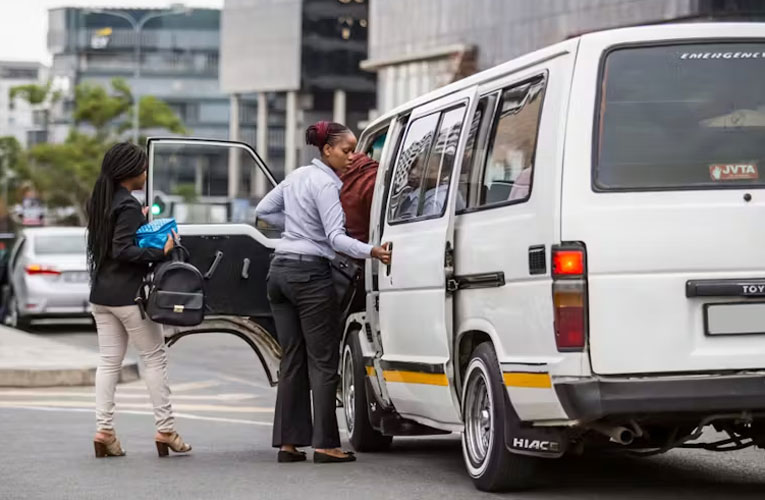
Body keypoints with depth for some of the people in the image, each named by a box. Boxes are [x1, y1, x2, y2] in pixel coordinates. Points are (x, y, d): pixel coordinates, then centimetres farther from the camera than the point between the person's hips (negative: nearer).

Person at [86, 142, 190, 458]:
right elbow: (123, 251, -22)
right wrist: (161, 251, -23)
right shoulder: (128, 206, -16)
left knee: (109, 361, 8)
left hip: (101, 294, 8)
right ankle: (165, 430, 2)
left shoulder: (101, 201, 11)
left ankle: (104, 430, 3)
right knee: (155, 358, 0)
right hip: (128, 294, -8)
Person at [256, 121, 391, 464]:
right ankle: (325, 443, -6)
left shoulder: (298, 175, 15)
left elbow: (263, 210, 23)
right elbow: (336, 238, -20)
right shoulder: (326, 184, -11)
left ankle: (287, 442, 7)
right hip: (310, 273, -8)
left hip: (280, 269, 8)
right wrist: (371, 251, -31)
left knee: (292, 359, 9)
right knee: (323, 361, -4)